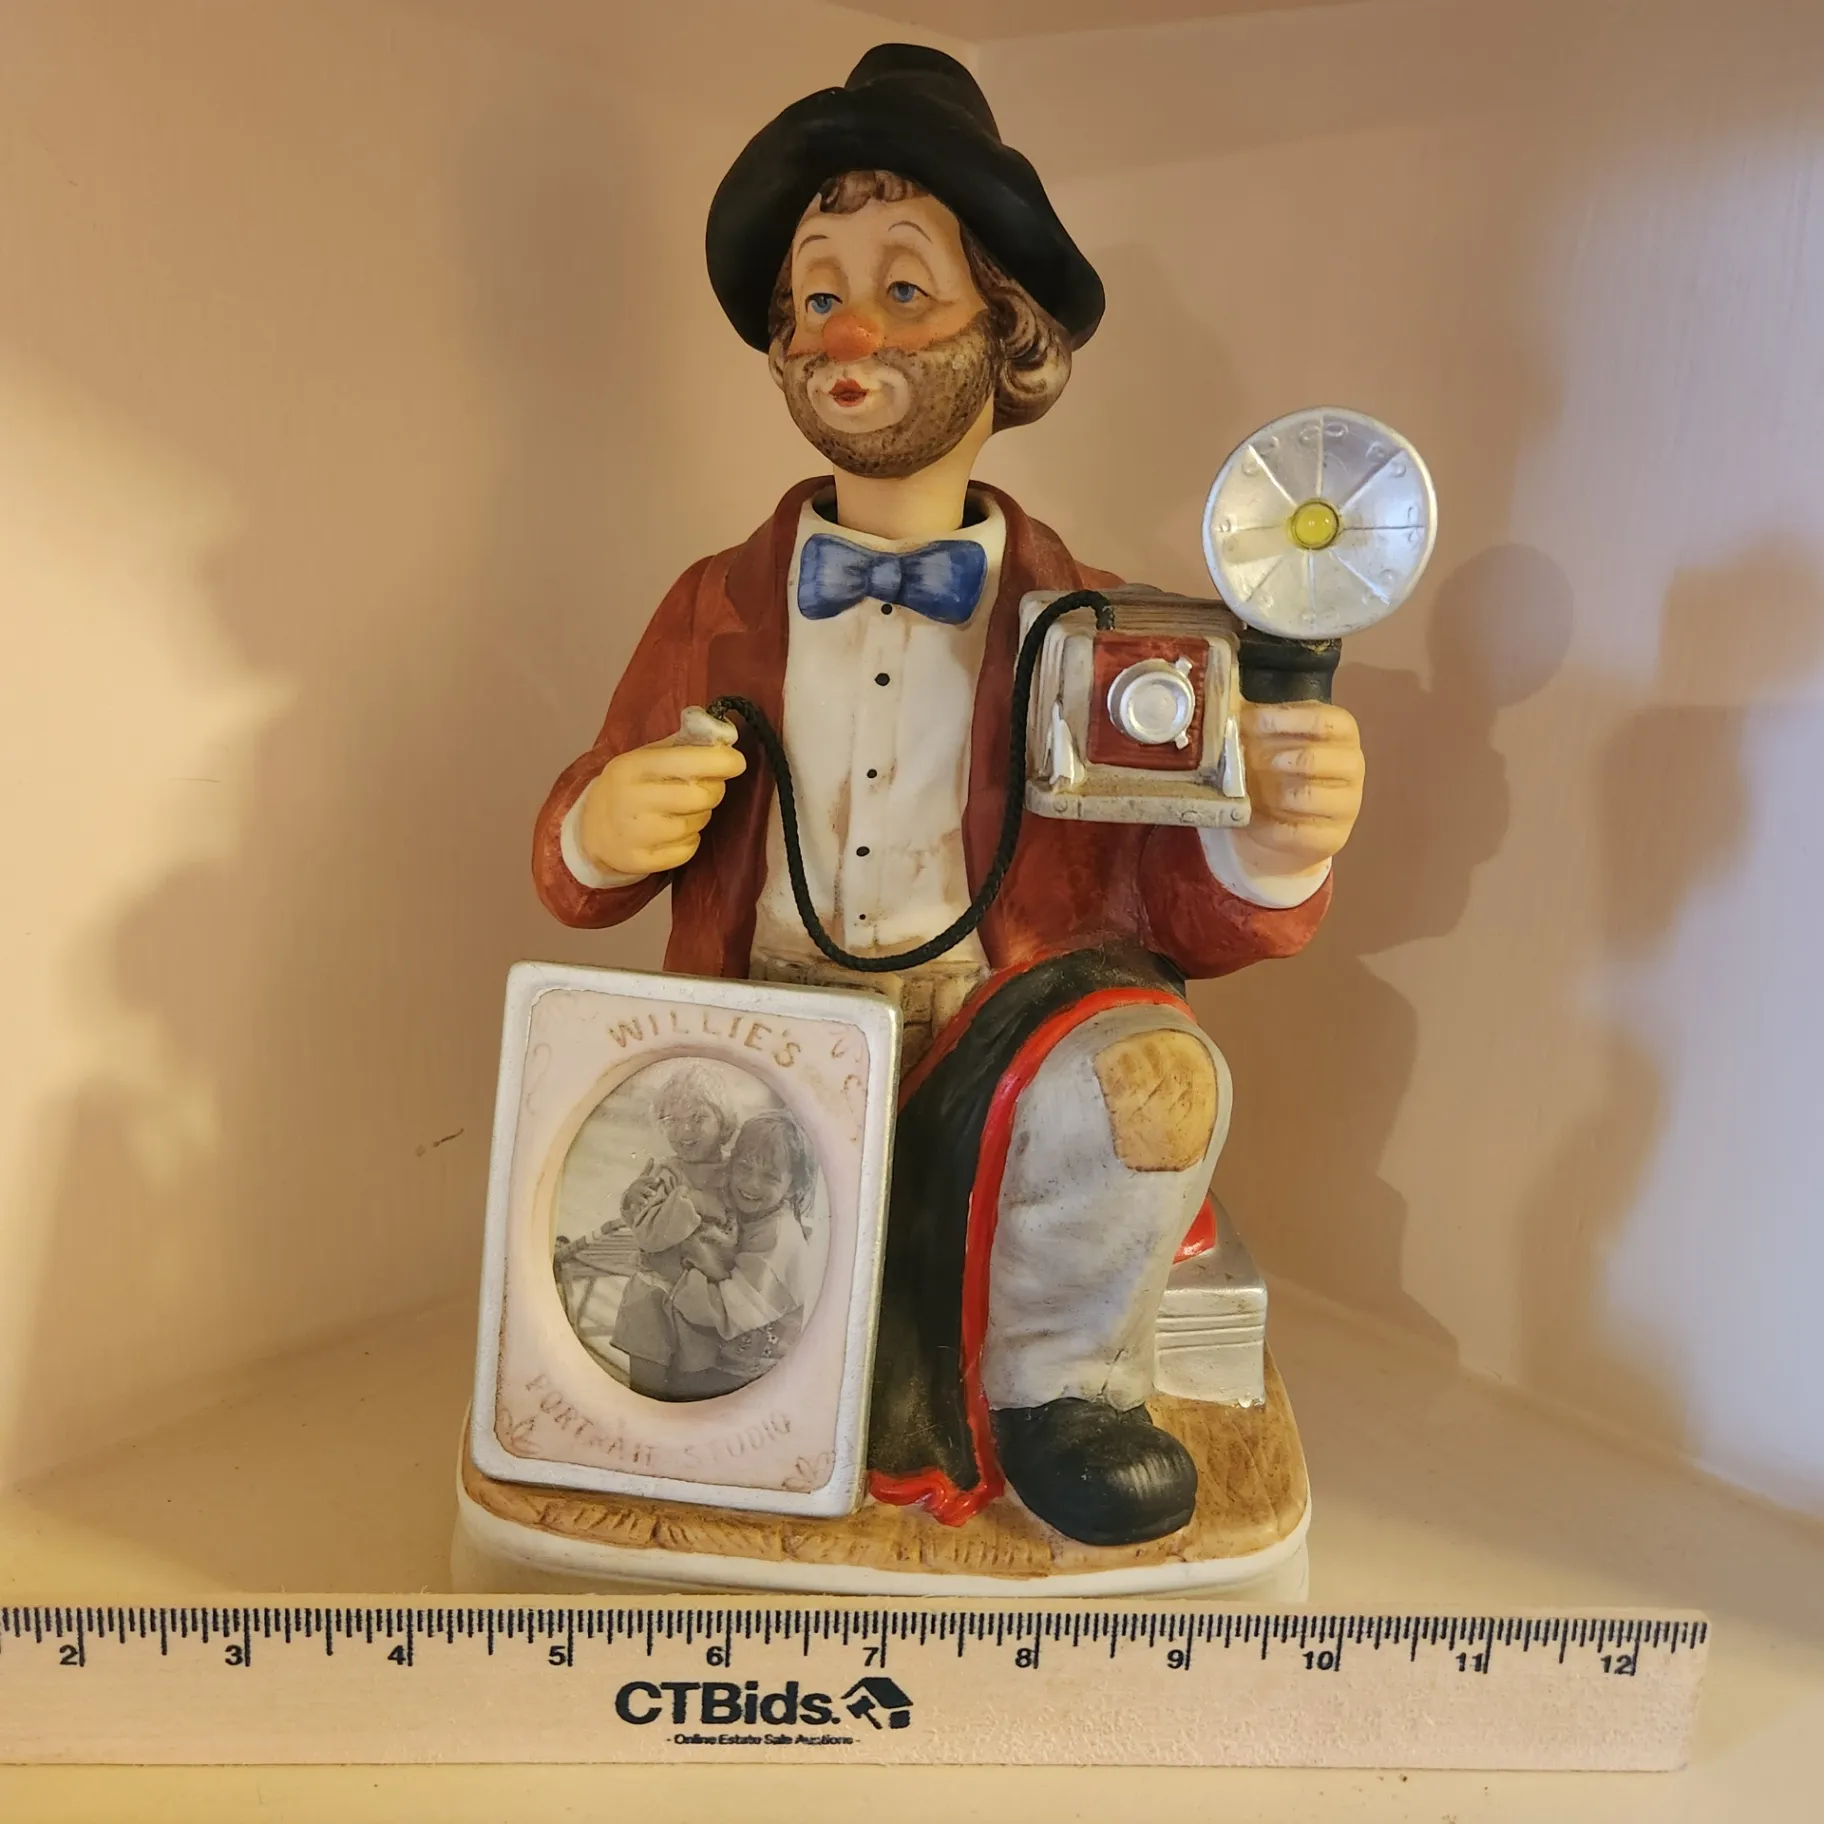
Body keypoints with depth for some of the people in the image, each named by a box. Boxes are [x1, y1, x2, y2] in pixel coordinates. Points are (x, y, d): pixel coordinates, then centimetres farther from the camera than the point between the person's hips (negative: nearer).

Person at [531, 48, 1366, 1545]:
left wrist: (1266, 849, -26)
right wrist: (594, 834, -13)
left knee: (1144, 1071, -32)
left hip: (1001, 1059, -1)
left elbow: (1183, 913, -2)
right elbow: (586, 868, 12)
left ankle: (1055, 1385, -1)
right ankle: (915, 1418, 0)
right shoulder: (718, 610, 9)